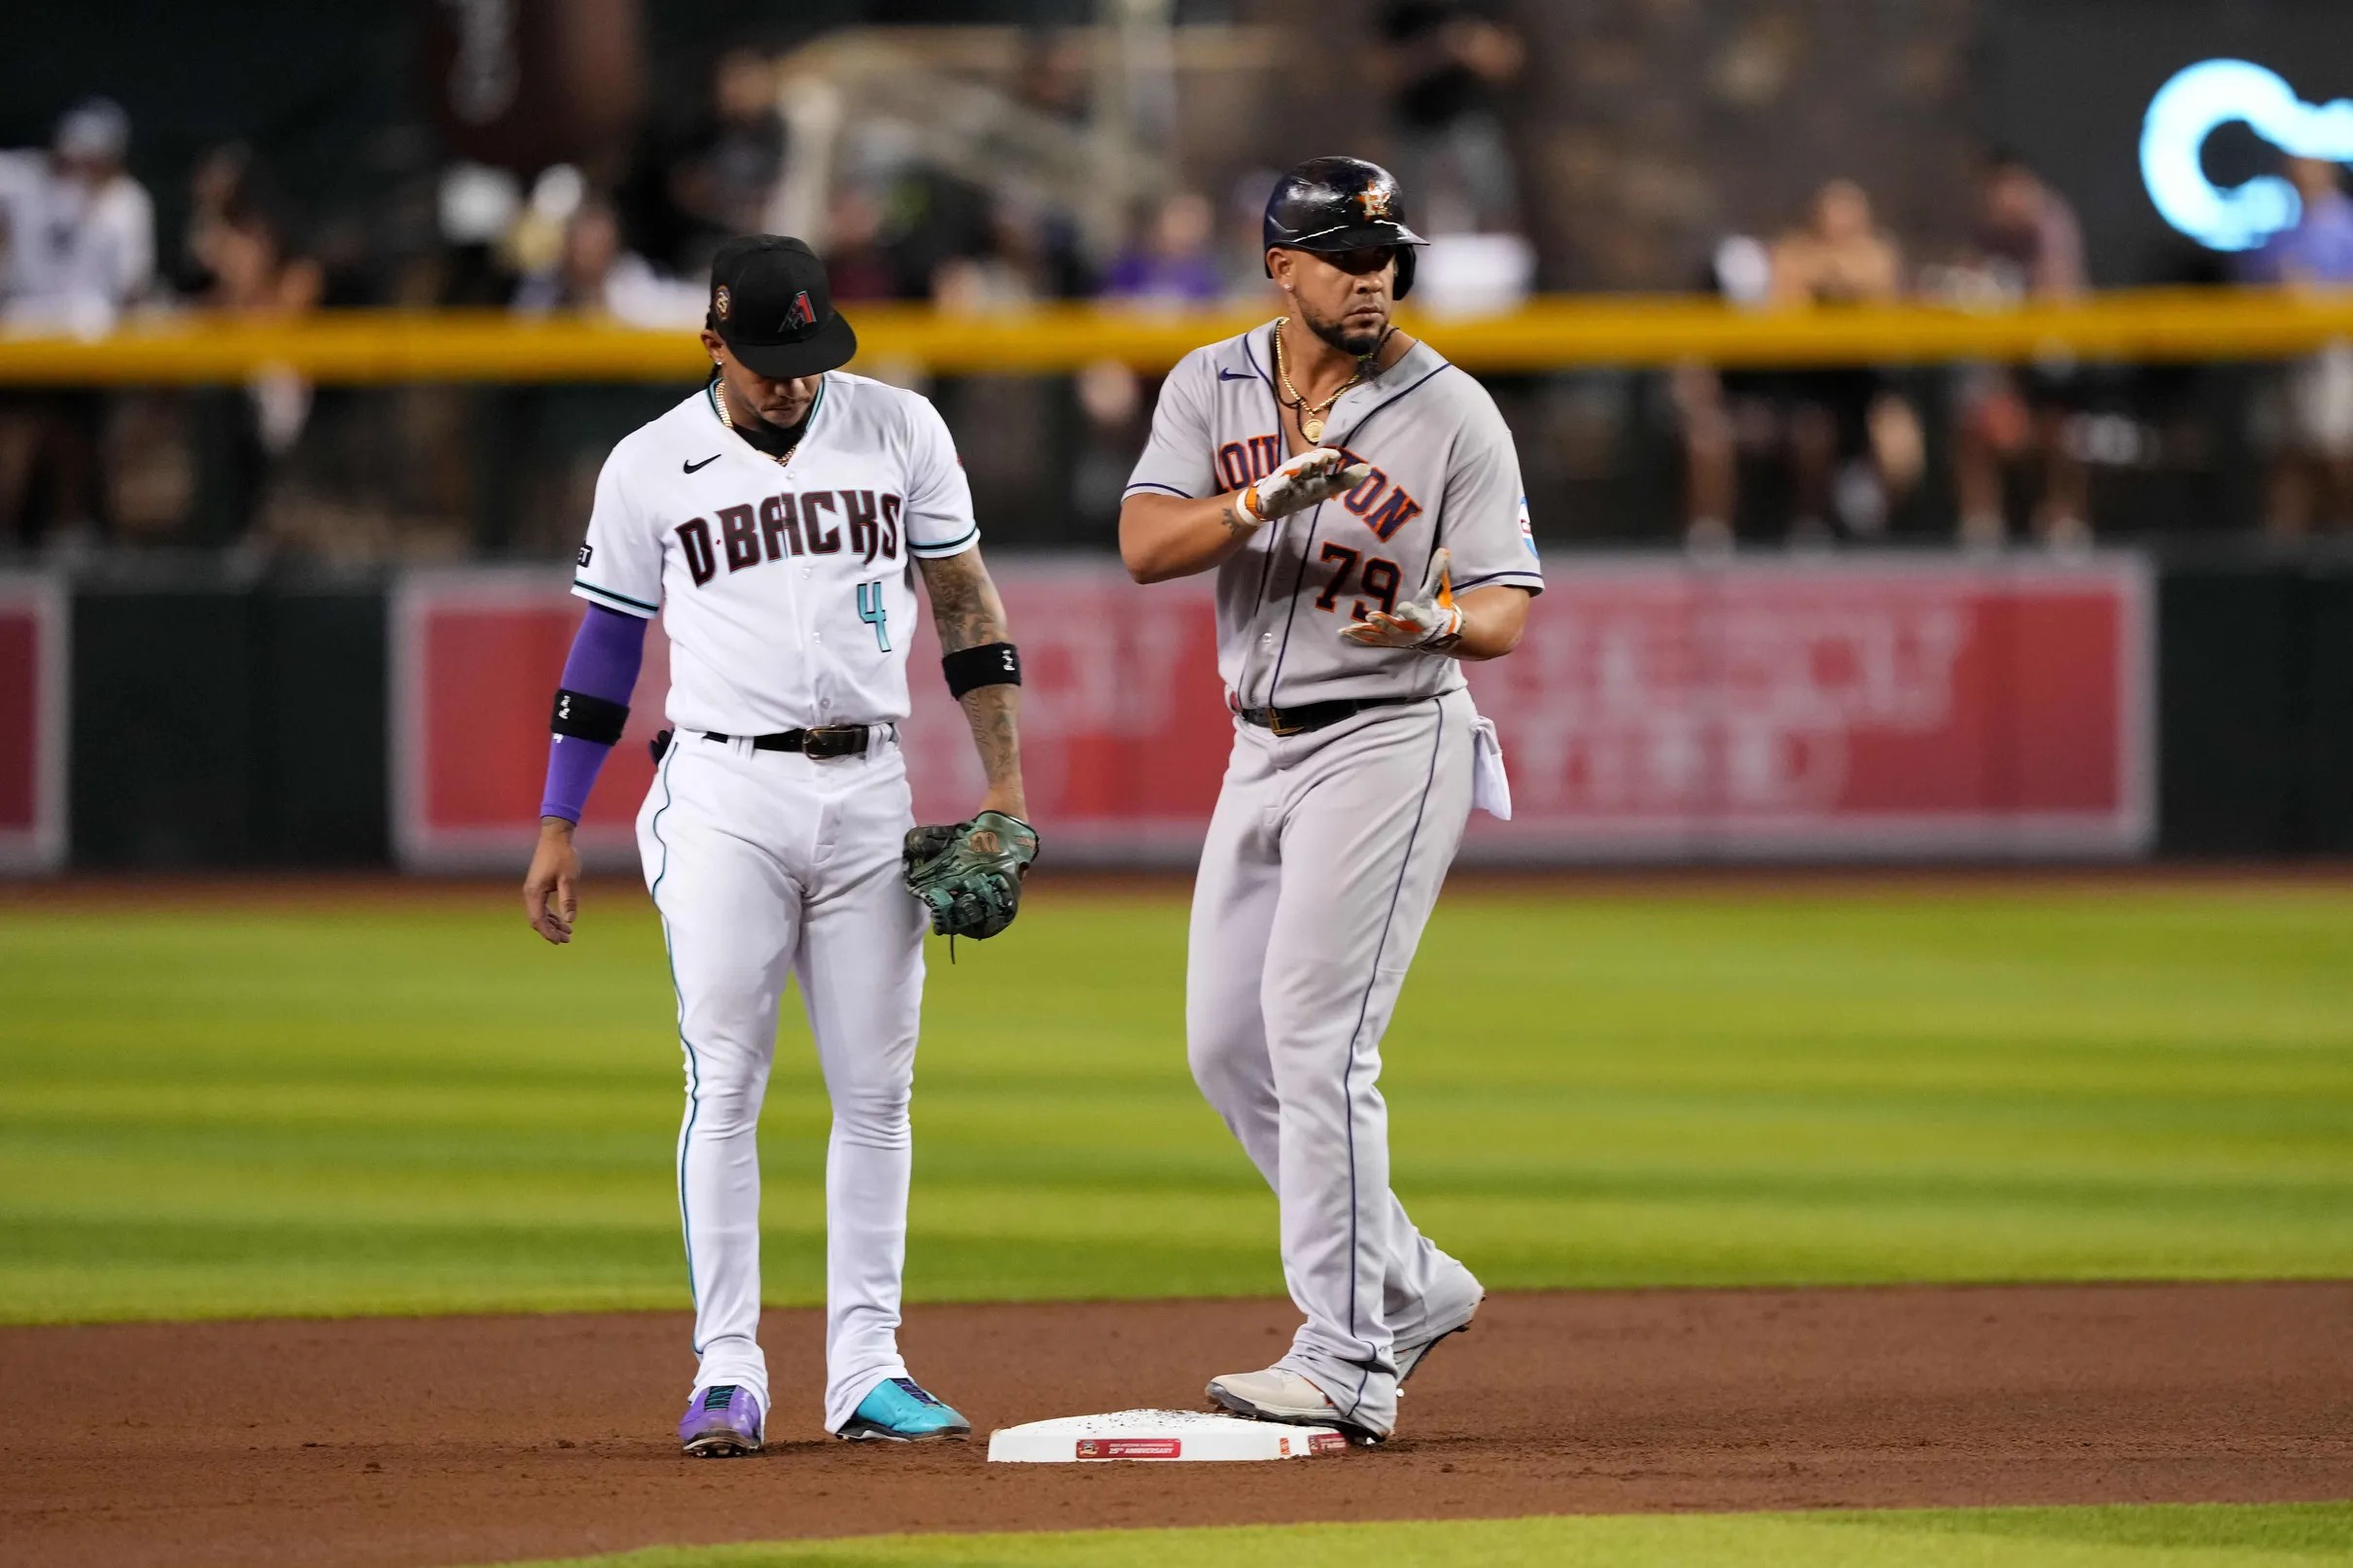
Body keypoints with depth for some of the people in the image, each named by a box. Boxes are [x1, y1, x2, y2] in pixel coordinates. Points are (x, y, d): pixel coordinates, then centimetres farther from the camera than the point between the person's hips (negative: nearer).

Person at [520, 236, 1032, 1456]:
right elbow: (606, 644, 8)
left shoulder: (899, 431, 4)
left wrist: (1004, 782, 4)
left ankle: (865, 1368, 8)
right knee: (725, 1081, -7)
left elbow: (963, 599, 10)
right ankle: (726, 1373, -5)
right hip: (724, 794, -2)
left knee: (875, 1088, 3)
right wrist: (557, 827, 6)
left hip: (869, 794, 2)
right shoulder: (651, 466, 1)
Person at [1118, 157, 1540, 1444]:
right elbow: (1145, 546, -9)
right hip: (1262, 748, 6)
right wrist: (1269, 497, -26)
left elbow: (1506, 612, -9)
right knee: (1226, 1045, 9)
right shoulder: (1212, 388, 4)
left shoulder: (1452, 414, -8)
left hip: (1391, 741, -6)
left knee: (1316, 1038, -15)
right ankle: (1406, 1286, 23)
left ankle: (1348, 1365, -14)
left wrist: (1440, 621, -32)